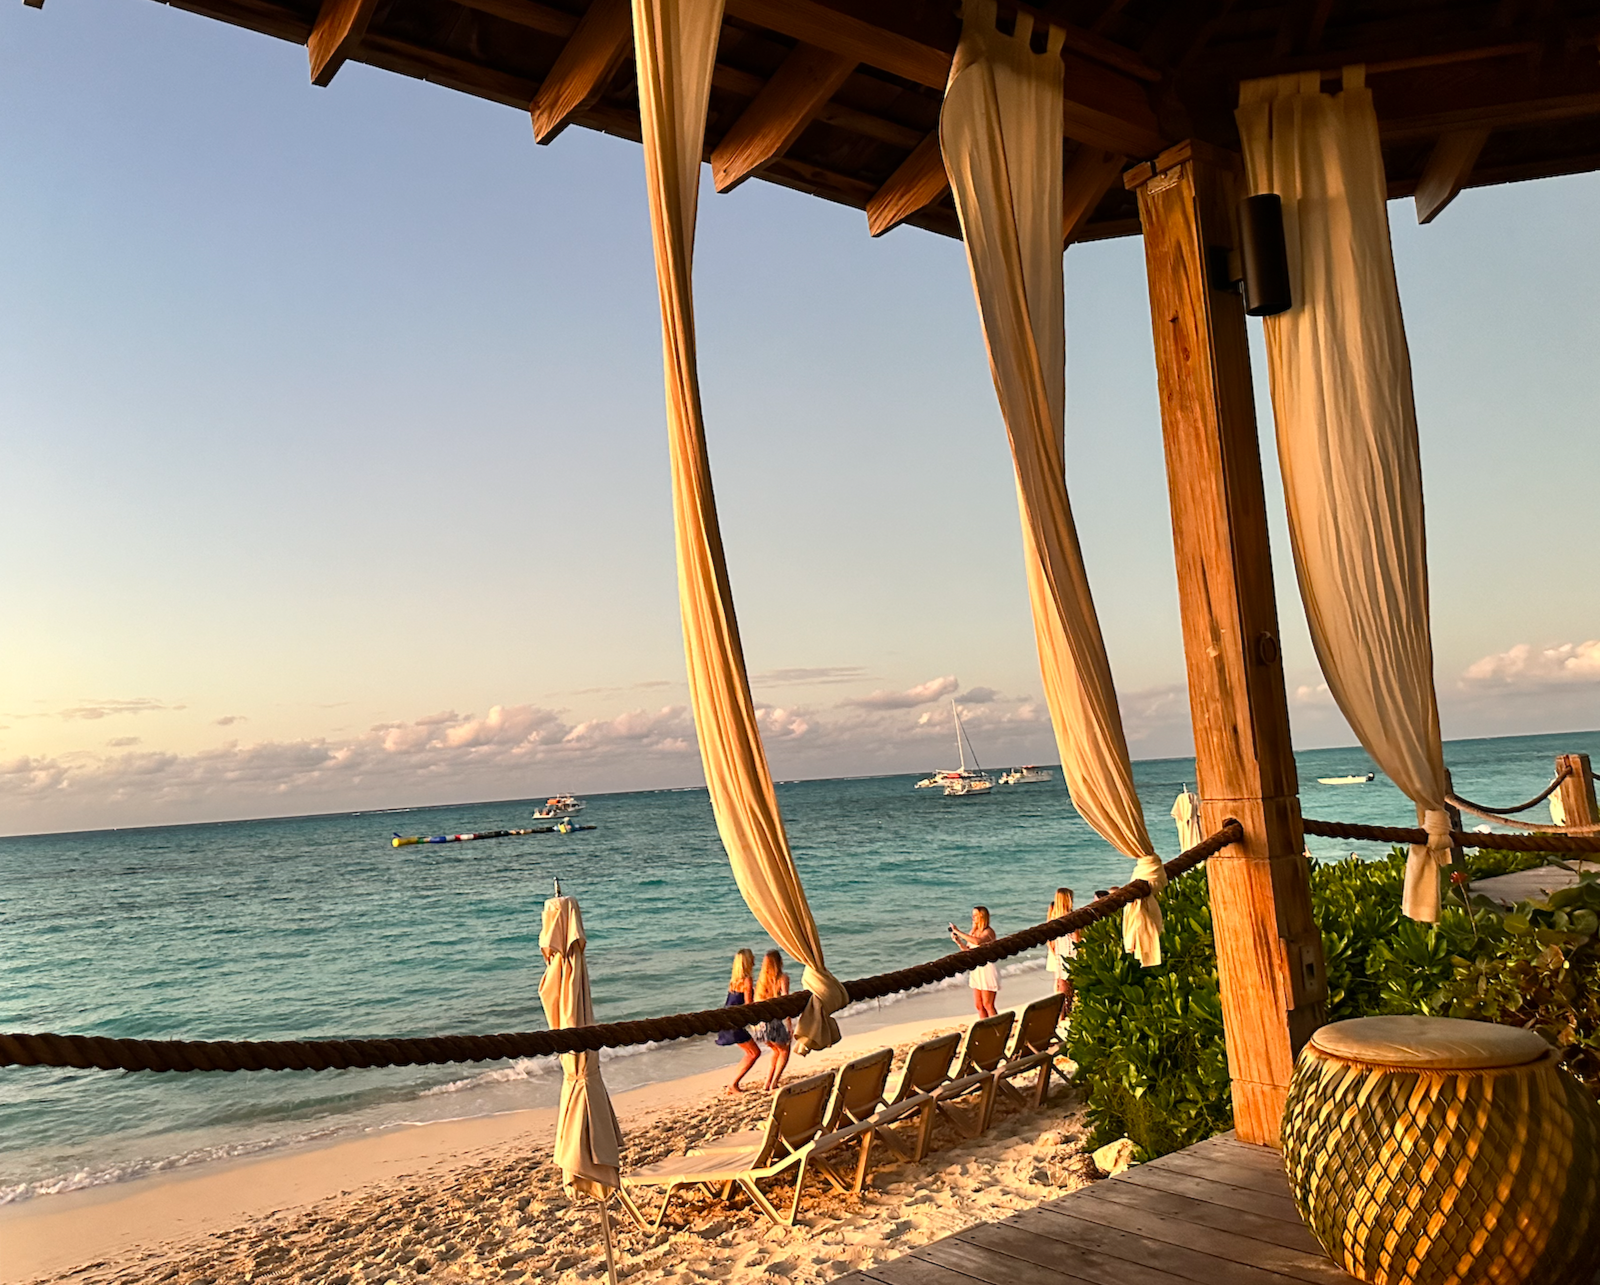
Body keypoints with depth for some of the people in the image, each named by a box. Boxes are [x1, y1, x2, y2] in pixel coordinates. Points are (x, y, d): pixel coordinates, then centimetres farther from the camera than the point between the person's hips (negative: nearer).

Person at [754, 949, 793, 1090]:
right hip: (775, 1020, -5)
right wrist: (790, 1025, -10)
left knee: (776, 1051, 24)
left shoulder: (762, 979, 10)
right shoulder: (783, 977, -6)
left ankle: (768, 1083, 20)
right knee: (784, 1052, 13)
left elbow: (757, 1001, 10)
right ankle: (773, 1084, 5)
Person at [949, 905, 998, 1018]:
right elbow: (967, 949, 14)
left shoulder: (989, 932, -12)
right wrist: (958, 941, -3)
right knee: (978, 1006, 9)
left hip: (987, 970, -8)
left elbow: (977, 941, -32)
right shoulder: (973, 932, 10)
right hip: (976, 971, 8)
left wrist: (958, 932, -29)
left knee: (988, 1005, -5)